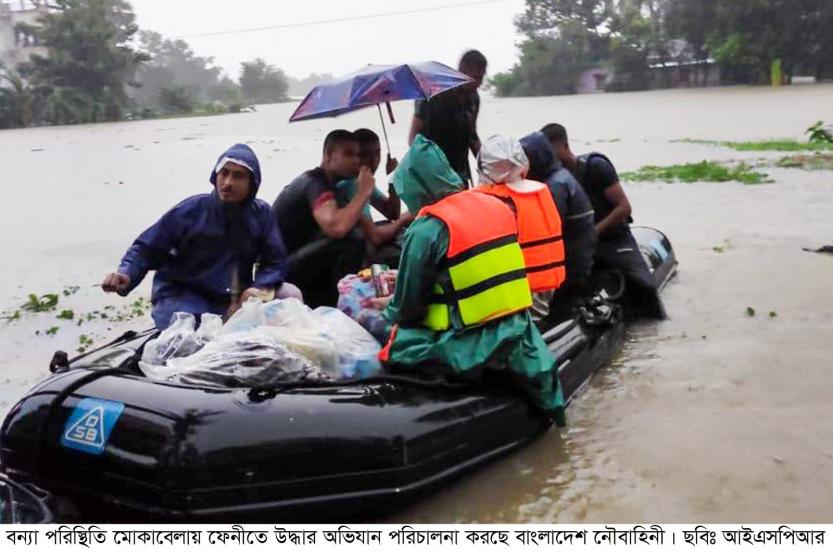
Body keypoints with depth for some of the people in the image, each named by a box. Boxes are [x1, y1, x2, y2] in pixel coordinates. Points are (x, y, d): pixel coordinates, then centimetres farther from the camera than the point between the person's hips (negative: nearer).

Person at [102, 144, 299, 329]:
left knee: (290, 294, -13)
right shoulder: (190, 210, -9)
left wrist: (260, 288, -22)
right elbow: (147, 249, -5)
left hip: (233, 302, 4)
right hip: (183, 297, -3)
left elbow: (274, 261, 0)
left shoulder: (261, 214, -2)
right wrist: (126, 275, -25)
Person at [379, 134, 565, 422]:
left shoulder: (427, 229, -14)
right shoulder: (496, 205, 6)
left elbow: (406, 308, -7)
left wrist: (386, 312, 15)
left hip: (468, 345, -6)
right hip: (515, 332, 7)